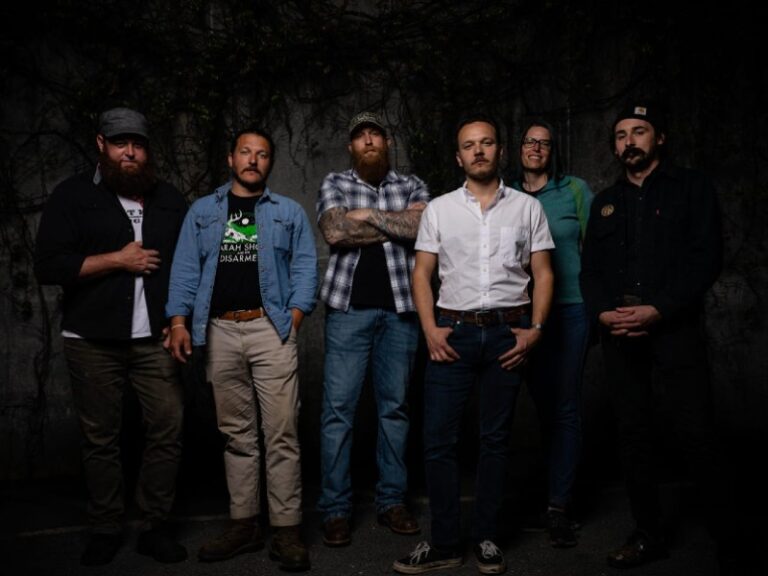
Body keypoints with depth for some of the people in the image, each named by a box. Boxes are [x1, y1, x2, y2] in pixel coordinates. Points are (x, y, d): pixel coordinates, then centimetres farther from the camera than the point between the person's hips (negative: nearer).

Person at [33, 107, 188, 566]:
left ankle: (157, 528, 11)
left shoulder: (170, 199, 13)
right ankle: (106, 530, 19)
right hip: (93, 340, -2)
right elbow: (48, 266, -6)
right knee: (101, 438, 5)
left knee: (168, 431, -2)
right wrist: (118, 260, -11)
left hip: (155, 338, 2)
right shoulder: (74, 195, 3)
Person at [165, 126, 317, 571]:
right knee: (237, 434, 8)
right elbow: (186, 269, 9)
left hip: (271, 330, -2)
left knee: (281, 434, -5)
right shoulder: (203, 212, 15)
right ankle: (244, 524, 16)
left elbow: (305, 268, 6)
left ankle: (287, 530, 0)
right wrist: (179, 321, -4)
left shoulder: (290, 213, 12)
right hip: (220, 332, 2)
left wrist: (294, 320, -7)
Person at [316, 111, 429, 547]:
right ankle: (336, 508, 6)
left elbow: (422, 227, -9)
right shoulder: (334, 184, 9)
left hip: (400, 308, 2)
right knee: (338, 408, -2)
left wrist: (368, 215, -6)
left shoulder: (412, 186, 11)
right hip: (349, 307, -1)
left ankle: (392, 501, 18)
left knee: (396, 406, 8)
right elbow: (335, 231, -9)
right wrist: (396, 225, -4)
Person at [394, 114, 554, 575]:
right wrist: (430, 329, -5)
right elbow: (422, 274, 7)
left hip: (508, 333, 0)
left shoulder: (528, 207, 7)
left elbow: (542, 273, 5)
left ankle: (488, 539, 20)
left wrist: (535, 328, -6)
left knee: (496, 438, 8)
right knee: (439, 439, -1)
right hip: (454, 332, 1)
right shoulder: (439, 209, 8)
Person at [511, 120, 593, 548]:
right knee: (540, 401, 10)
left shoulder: (575, 190, 2)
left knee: (565, 406, -2)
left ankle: (559, 506, 4)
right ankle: (559, 479, 28)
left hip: (570, 308, -3)